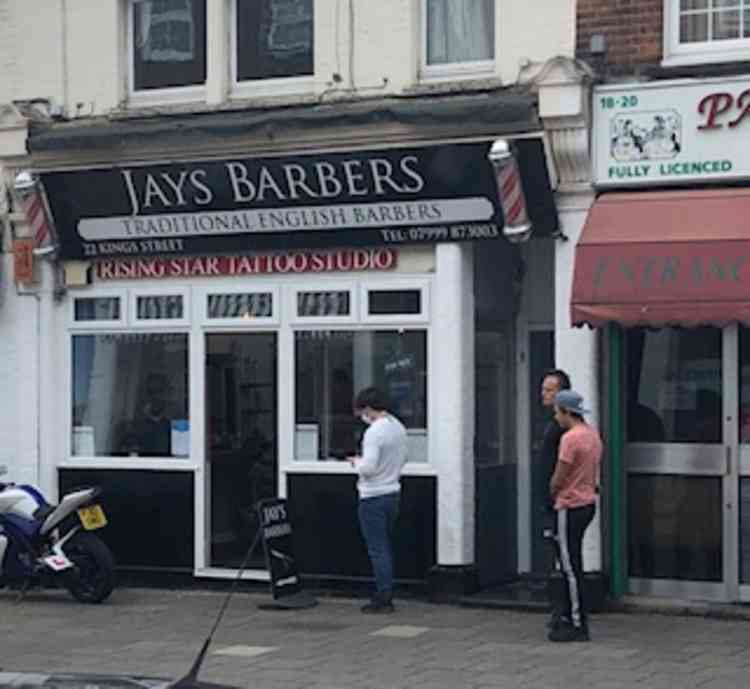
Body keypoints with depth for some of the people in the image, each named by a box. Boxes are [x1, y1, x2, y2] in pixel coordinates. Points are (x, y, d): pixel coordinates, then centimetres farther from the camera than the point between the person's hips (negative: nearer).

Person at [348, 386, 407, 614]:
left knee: (377, 549, -3)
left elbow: (369, 467, -24)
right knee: (386, 547, 16)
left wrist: (357, 462, -5)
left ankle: (383, 598, 0)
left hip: (374, 497, -9)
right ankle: (385, 594, 22)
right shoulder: (398, 427, 7)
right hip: (393, 491, 9)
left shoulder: (374, 433, -20)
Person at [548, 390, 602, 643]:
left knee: (571, 567, -4)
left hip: (571, 506, -10)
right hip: (588, 501, 10)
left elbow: (558, 479, -16)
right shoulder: (593, 434, 10)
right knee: (571, 565, 17)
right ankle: (570, 617, 23)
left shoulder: (570, 438, -19)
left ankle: (577, 625, -1)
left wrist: (552, 494, 3)